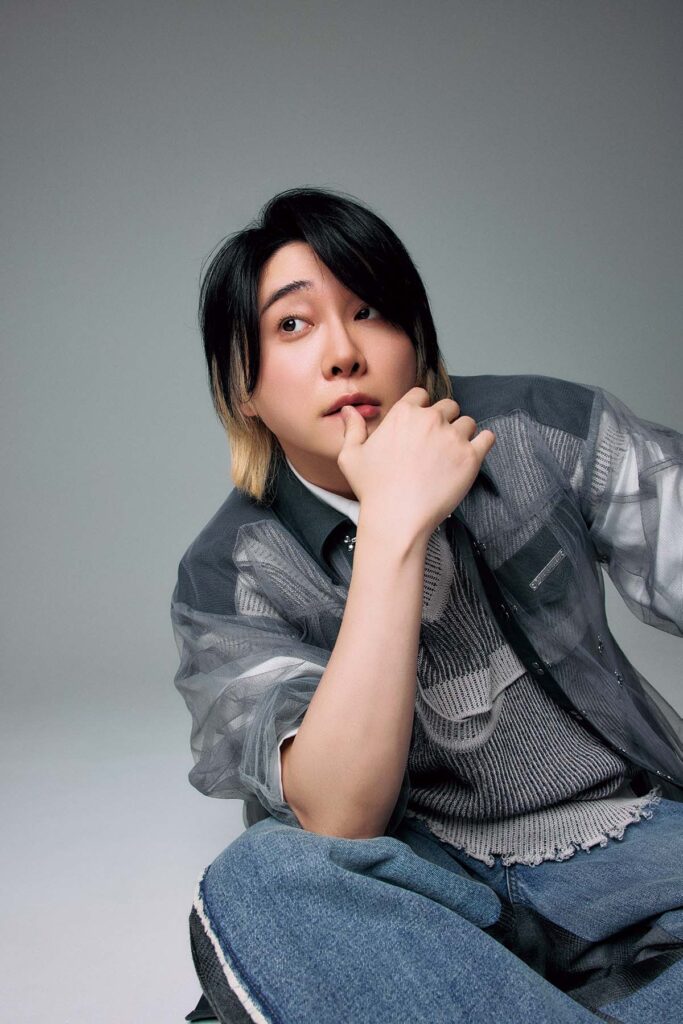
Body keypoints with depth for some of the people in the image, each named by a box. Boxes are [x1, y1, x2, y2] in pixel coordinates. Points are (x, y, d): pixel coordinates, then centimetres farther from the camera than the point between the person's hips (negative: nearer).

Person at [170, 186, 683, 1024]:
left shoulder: (543, 430, -4)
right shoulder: (229, 576, -8)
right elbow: (337, 820, -21)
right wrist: (393, 525, -27)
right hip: (435, 882, 0)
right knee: (252, 885, -30)